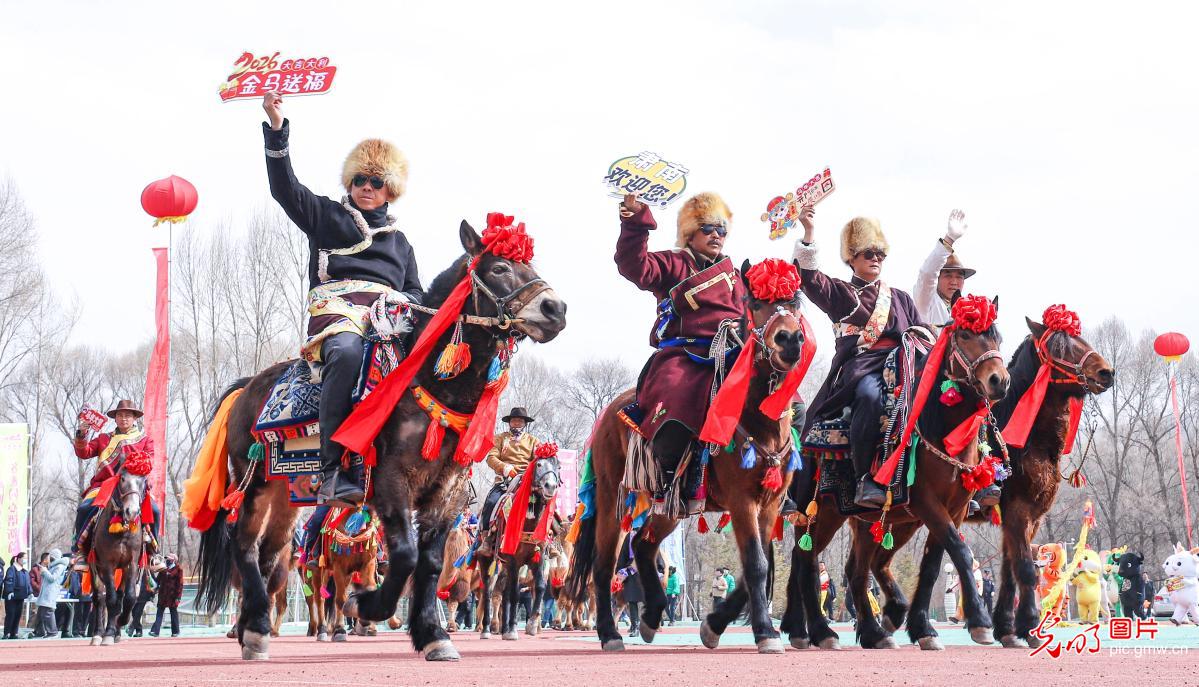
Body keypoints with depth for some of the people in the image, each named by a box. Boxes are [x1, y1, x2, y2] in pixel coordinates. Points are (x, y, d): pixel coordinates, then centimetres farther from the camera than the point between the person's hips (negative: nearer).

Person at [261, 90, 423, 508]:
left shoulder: (399, 241, 33)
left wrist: (404, 303, 3)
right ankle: (334, 473, -45)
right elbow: (285, 188, 7)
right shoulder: (327, 216, 22)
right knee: (347, 350, -41)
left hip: (390, 318, 4)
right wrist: (277, 130, -5)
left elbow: (417, 293, 29)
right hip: (337, 313, -4)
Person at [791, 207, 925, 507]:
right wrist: (809, 232, -7)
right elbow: (808, 275, 3)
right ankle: (866, 480, -40)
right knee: (870, 393, -39)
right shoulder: (839, 292, 20)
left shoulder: (900, 299, 32)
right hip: (858, 366, -4)